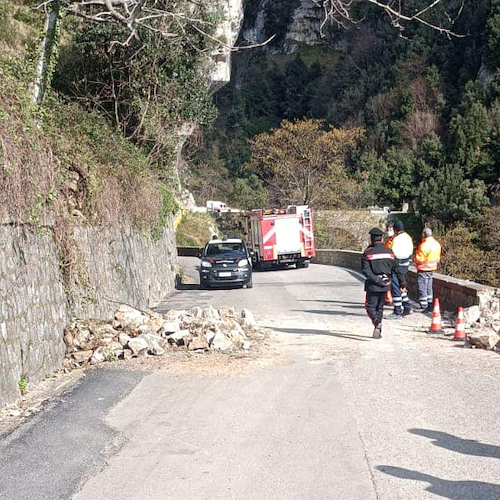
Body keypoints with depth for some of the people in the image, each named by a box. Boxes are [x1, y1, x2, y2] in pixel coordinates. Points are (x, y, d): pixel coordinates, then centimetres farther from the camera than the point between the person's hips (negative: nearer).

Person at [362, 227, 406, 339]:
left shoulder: (368, 253, -6)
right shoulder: (389, 252, 7)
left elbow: (366, 271, -17)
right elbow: (397, 270, 10)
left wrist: (376, 280, -16)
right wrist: (403, 283, 16)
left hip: (373, 285, -4)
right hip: (385, 285, 4)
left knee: (371, 307, 3)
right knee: (380, 308, 16)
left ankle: (377, 323, -24)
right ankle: (378, 331, 15)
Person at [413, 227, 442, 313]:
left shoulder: (424, 245, -22)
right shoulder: (437, 244, 6)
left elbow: (419, 259, -20)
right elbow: (438, 258, 14)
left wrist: (414, 258, 0)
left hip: (423, 269, -8)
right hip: (432, 268, 9)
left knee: (422, 288, -2)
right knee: (429, 287, 16)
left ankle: (423, 306, -1)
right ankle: (430, 305, 20)